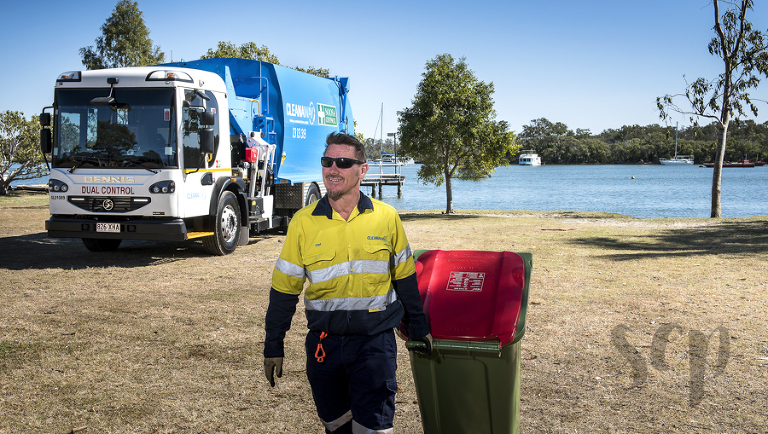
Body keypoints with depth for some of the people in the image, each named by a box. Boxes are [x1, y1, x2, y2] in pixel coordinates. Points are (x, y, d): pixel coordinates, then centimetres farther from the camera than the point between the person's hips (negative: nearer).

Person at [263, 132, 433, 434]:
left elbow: (405, 278, 9)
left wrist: (418, 328, 13)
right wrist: (273, 346, 4)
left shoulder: (386, 217, -1)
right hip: (324, 341, 2)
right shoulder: (303, 222, -2)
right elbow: (284, 288, 3)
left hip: (375, 340, -1)